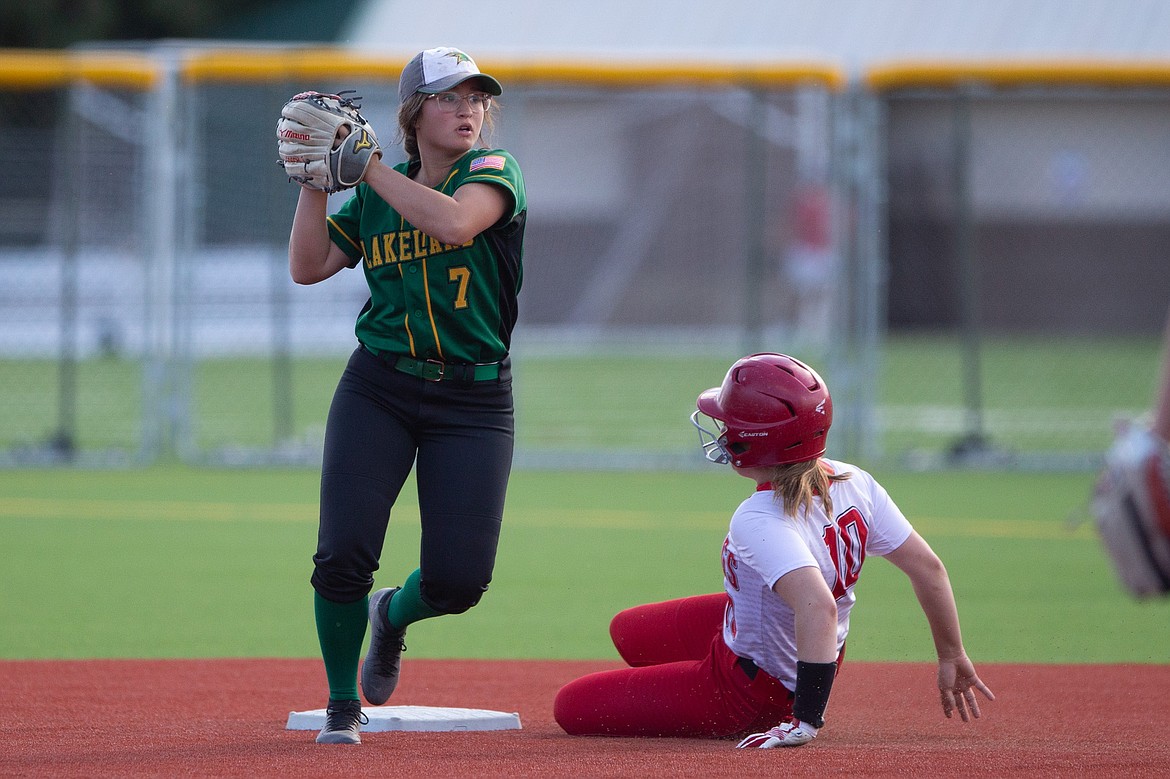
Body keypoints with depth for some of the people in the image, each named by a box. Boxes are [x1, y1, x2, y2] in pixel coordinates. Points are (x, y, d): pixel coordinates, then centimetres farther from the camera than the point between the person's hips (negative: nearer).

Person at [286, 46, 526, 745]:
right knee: (343, 554, -13)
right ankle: (343, 706, 9)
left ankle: (393, 616, 30)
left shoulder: (494, 171, -3)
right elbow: (307, 267, 5)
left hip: (475, 401, -2)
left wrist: (367, 166, -17)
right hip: (379, 391, 2)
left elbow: (454, 222, -24)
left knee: (458, 579, -8)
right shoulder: (372, 198, 9)